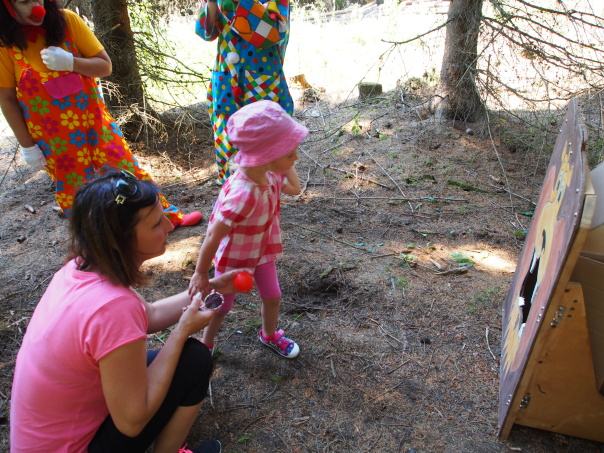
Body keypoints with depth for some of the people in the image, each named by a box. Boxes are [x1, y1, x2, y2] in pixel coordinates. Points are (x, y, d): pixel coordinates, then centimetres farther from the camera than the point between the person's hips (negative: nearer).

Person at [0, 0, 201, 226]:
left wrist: (70, 62, -23)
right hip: (53, 135, -1)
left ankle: (166, 215, 26)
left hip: (92, 119, 2)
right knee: (75, 191, 12)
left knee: (125, 168, 11)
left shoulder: (66, 20, -7)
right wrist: (27, 145, -5)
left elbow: (105, 66, -6)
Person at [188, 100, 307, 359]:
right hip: (234, 257, -6)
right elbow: (213, 236, -33)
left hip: (262, 250, 7)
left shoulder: (270, 174, -18)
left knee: (273, 297, 20)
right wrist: (201, 274, -22)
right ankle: (206, 343, 45)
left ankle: (269, 335, 50)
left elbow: (294, 189, 4)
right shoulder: (243, 194, -42)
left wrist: (287, 166, -12)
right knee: (222, 304, 16)